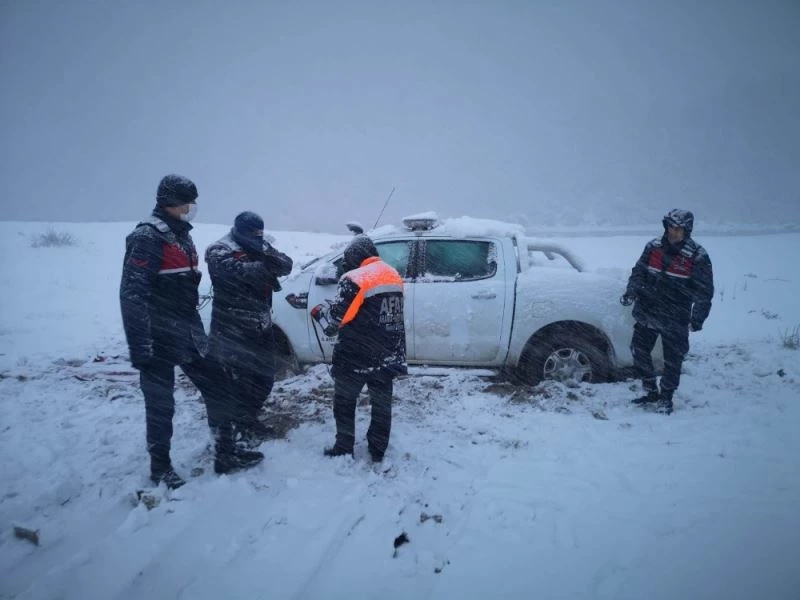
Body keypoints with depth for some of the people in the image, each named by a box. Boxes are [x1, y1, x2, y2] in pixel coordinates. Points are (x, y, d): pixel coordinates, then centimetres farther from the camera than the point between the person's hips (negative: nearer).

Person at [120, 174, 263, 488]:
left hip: (188, 333, 8)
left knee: (218, 388, 9)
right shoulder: (147, 237, -14)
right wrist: (139, 346, -22)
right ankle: (160, 467, 21)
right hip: (159, 338, -8)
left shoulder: (182, 236, 14)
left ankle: (225, 454, 22)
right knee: (161, 404, 3)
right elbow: (132, 295, -19)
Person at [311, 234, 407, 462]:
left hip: (356, 358, -6)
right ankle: (378, 451, 26)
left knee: (344, 403, 12)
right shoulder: (394, 277, 8)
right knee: (381, 403, 16)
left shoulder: (355, 279, -16)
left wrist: (318, 311, 3)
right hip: (386, 357, 6)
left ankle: (344, 450, 21)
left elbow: (334, 320, -16)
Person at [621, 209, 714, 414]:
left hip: (675, 321, -4)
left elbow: (704, 291, -7)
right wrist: (631, 292, -9)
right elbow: (639, 272, 9)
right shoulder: (653, 247, 1)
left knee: (673, 361, 4)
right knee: (639, 352, 11)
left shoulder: (697, 256, -9)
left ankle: (666, 397, 23)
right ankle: (651, 391, 30)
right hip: (646, 313, 4)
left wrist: (697, 319, -13)